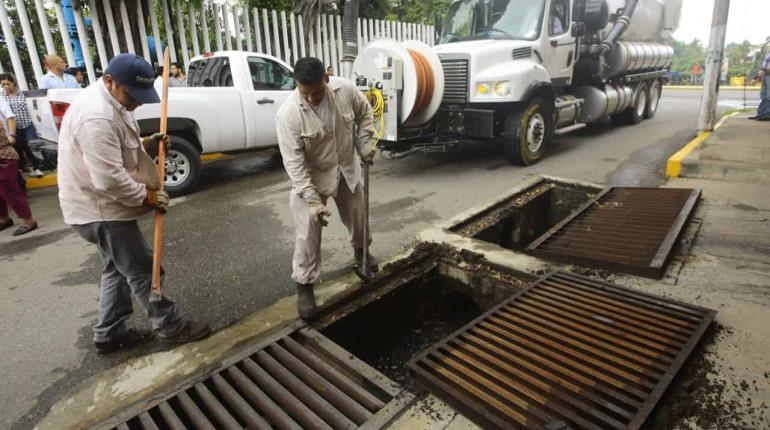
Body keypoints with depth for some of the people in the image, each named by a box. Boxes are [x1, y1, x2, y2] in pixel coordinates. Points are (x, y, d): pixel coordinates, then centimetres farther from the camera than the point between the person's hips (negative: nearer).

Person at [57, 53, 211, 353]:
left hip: (102, 206, 11)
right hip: (101, 208, -11)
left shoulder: (113, 103, 7)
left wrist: (147, 145, 3)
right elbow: (109, 179, -30)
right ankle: (170, 326, 16)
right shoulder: (97, 116, -27)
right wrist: (146, 195, -17)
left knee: (117, 270, 18)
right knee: (141, 270, 1)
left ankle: (109, 334, 30)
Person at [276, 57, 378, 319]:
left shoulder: (345, 89, -19)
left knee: (358, 215, 20)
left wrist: (365, 142, -7)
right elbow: (294, 162, -27)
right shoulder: (288, 114, -28)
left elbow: (364, 112, 3)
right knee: (308, 233, -5)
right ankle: (304, 285, 12)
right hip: (312, 175, -4)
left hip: (348, 167, 4)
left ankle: (360, 251, 50)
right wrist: (312, 199, -32)